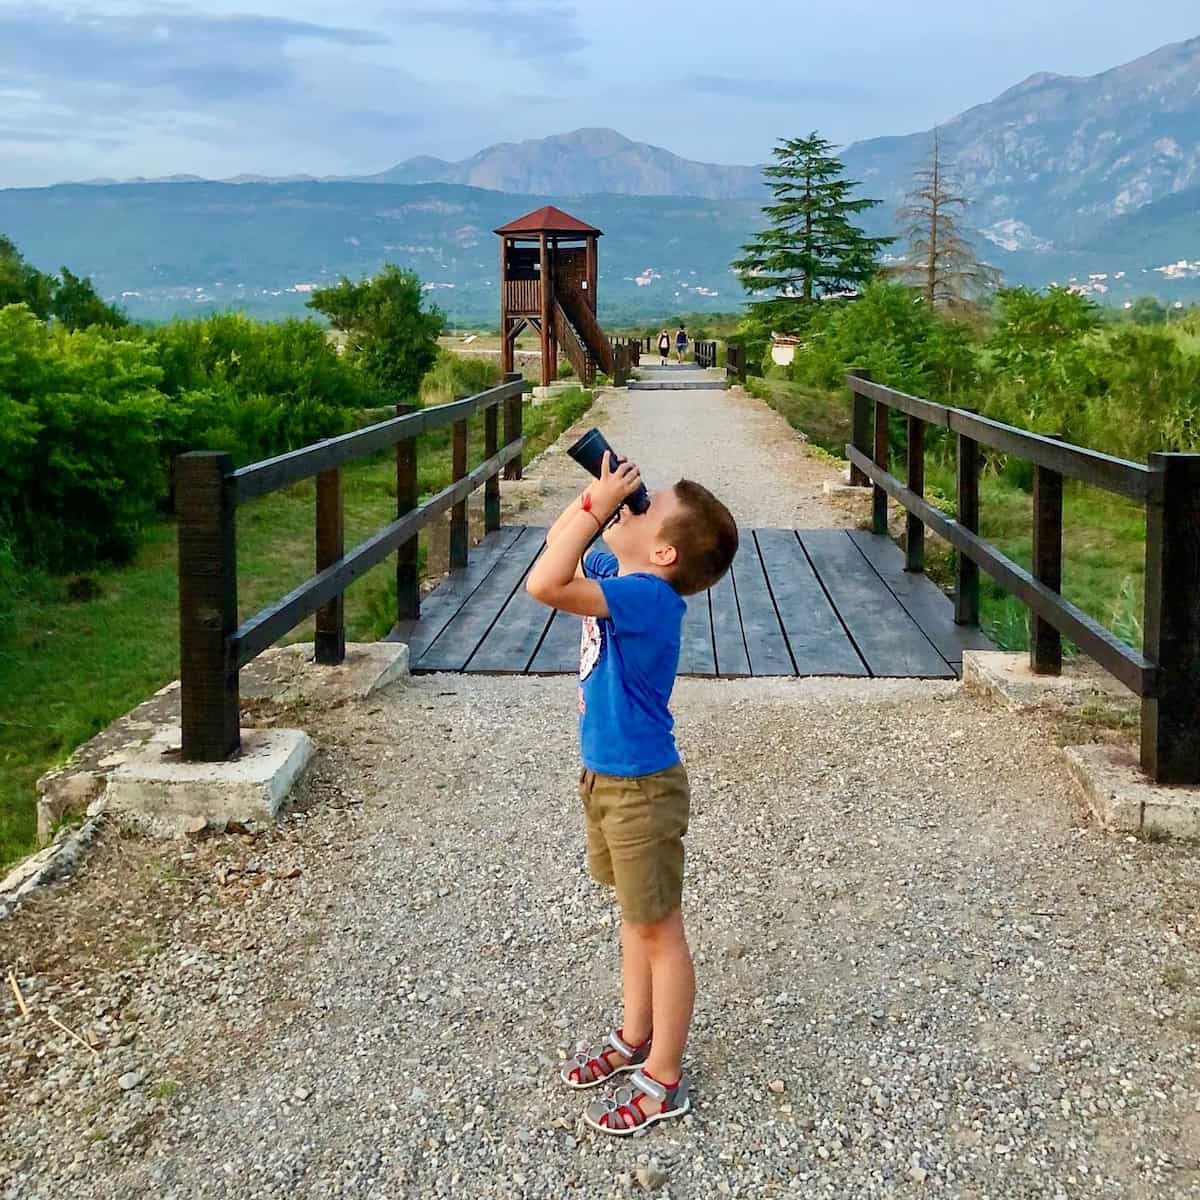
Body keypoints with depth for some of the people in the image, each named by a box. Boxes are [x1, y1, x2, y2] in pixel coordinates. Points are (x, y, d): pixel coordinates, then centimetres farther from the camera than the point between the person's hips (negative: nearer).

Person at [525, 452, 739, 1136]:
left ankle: (663, 1081, 19)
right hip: (606, 777, 9)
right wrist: (597, 496, -2)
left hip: (640, 789, -9)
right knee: (636, 917, 23)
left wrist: (599, 504, -30)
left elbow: (544, 585, -39)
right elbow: (558, 551, 16)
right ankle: (636, 1040, 40)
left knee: (659, 931, 5)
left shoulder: (649, 597, -28)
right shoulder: (619, 576, 0)